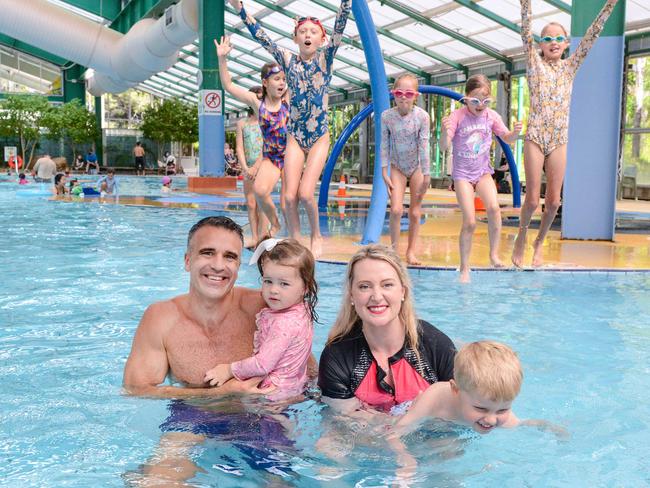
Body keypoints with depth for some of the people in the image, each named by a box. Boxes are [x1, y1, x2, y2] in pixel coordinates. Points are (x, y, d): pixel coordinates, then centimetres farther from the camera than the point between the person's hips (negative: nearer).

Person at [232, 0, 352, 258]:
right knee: (289, 196, -6)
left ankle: (316, 236, 12)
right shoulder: (288, 60, 3)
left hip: (319, 138, -2)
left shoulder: (326, 58, -1)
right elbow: (260, 36, -1)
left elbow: (340, 26, -13)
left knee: (305, 194, -12)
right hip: (295, 137, 2)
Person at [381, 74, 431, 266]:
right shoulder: (387, 116, -13)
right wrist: (384, 173, -8)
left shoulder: (422, 116, -18)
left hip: (417, 167, 0)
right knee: (396, 210, -12)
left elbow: (424, 147, -16)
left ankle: (411, 251, 15)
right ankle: (394, 250, 1)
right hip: (397, 167, 0)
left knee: (415, 212, 4)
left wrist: (426, 175, -13)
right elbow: (384, 146, -7)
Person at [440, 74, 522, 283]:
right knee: (470, 222, -9)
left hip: (483, 171, 3)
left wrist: (515, 132, -14)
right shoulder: (457, 116, -13)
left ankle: (494, 254, -7)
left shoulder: (491, 116, -2)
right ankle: (464, 268, 5)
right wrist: (445, 132, -41)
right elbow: (444, 147, -19)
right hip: (462, 173, -3)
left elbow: (507, 138, 9)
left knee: (493, 207, -24)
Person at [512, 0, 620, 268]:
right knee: (532, 200, -3)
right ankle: (521, 237, 22)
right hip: (535, 137, -3)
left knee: (553, 200, 2)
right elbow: (526, 30, -6)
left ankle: (539, 243, 22)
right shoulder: (535, 62, 5)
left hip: (560, 140, 3)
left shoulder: (570, 66, 11)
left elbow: (592, 34, 6)